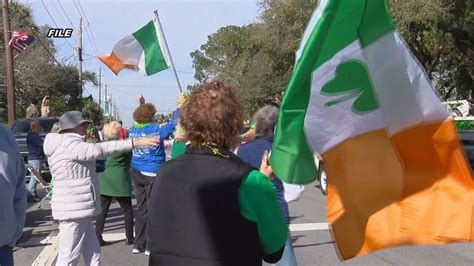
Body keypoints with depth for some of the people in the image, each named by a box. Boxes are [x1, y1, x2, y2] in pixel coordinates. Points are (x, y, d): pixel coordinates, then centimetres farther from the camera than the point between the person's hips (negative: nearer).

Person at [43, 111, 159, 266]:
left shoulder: (64, 145, 16)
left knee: (92, 252, 13)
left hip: (77, 208, 11)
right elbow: (98, 149, -30)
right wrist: (135, 143, -33)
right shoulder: (69, 145, -17)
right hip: (74, 208, -11)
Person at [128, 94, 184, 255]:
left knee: (141, 208, 13)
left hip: (136, 173, 6)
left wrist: (141, 105, 38)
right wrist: (180, 106, -1)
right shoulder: (156, 130, -12)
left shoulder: (134, 129, 4)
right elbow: (173, 124, -11)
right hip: (153, 173, -6)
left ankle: (138, 244, 18)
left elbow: (139, 119, 26)